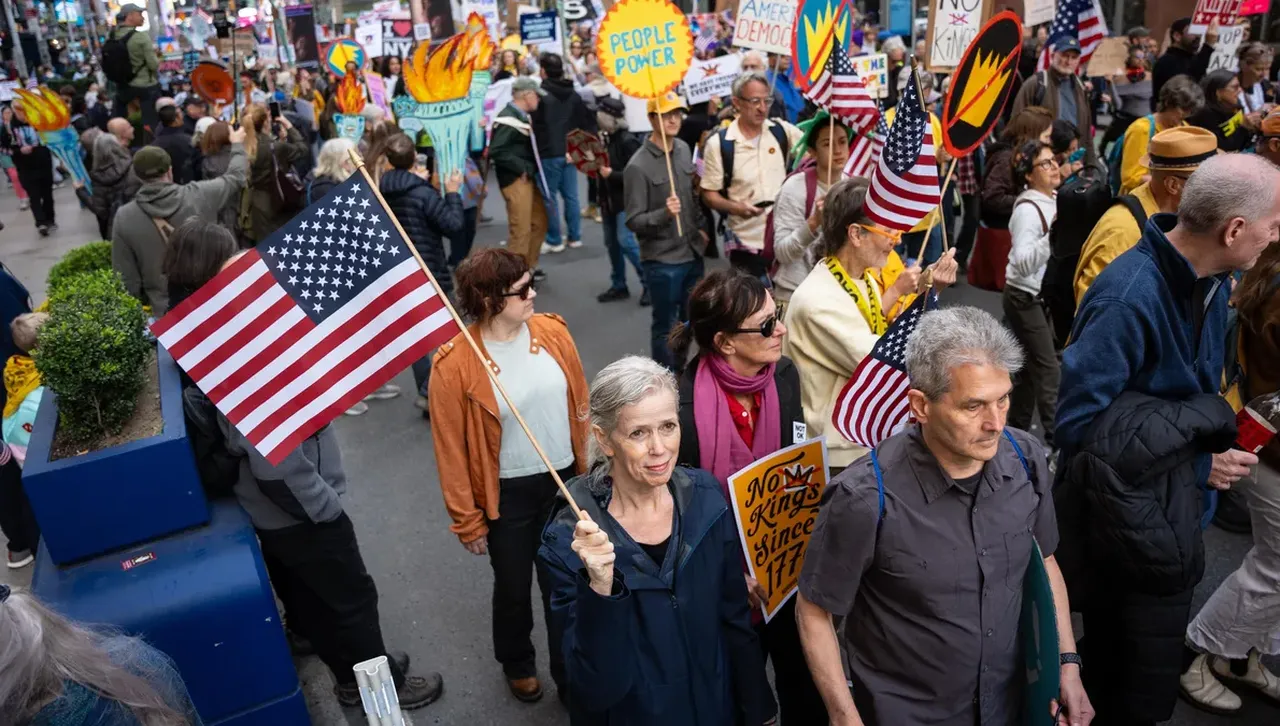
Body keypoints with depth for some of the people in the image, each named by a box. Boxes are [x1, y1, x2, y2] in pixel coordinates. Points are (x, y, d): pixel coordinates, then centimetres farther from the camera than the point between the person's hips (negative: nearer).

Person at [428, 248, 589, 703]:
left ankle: (570, 673, 41)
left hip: (565, 481, 3)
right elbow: (451, 449, -11)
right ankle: (517, 664, 50)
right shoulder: (454, 365, -19)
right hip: (507, 495, -3)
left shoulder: (554, 332, -8)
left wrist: (589, 467, 9)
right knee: (514, 588, 19)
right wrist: (467, 520, -5)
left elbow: (581, 405, 4)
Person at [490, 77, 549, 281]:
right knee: (520, 229, -7)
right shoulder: (508, 119, -16)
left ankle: (529, 267, 30)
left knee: (539, 221, 18)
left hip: (528, 178, 10)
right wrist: (521, 168, -20)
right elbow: (496, 151, -24)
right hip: (515, 180, -10)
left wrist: (530, 169, 3)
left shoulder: (521, 116, 13)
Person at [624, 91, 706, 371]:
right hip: (662, 261, -7)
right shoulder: (638, 166, -16)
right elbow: (633, 221, -17)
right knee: (665, 326, 5)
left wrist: (700, 228, 15)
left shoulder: (684, 150, 5)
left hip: (693, 253, 7)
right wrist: (664, 213, -32)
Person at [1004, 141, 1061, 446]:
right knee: (1048, 370, -7)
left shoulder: (1055, 200, 6)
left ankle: (1016, 431, 26)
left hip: (1045, 296, 8)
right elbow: (1023, 263, -30)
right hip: (1025, 298, -8)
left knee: (1031, 367, 15)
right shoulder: (1027, 209, -19)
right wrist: (1051, 234, -39)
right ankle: (1056, 439, 0)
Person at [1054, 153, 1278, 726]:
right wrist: (1195, 463, -19)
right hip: (1128, 521, -8)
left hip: (1176, 509, 8)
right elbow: (1079, 422, -25)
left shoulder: (1212, 280, 0)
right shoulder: (1129, 296, -27)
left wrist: (1218, 434, -1)